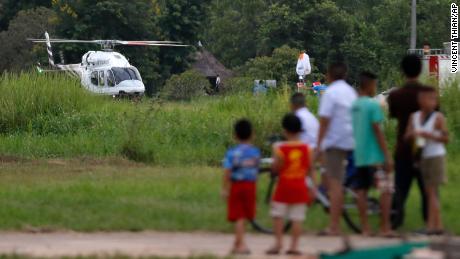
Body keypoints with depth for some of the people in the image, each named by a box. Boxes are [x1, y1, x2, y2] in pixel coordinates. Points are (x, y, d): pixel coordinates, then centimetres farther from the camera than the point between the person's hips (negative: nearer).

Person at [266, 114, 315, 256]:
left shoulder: (281, 149, -12)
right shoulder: (307, 148, -3)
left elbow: (276, 168, -7)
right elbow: (310, 170, 2)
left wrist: (275, 154, 7)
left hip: (284, 186, -2)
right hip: (300, 186, 2)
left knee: (278, 215, 8)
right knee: (297, 217, 3)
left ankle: (278, 242, 2)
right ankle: (294, 245, 1)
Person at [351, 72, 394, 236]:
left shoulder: (352, 106, 9)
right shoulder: (373, 105, -11)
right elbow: (377, 131, -14)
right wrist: (387, 155, -13)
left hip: (358, 155, 7)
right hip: (374, 155, -7)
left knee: (361, 191, 6)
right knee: (385, 189, -2)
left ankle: (365, 229, 5)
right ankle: (385, 227, -7)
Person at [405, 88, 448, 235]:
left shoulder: (438, 118, -10)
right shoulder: (414, 117, 5)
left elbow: (446, 139, -10)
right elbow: (407, 136, 6)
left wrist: (429, 135, -21)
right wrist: (412, 134, -15)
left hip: (436, 156, -6)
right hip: (423, 157, 6)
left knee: (432, 192, -9)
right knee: (430, 193, 8)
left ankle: (431, 225, -10)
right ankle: (438, 225, 13)